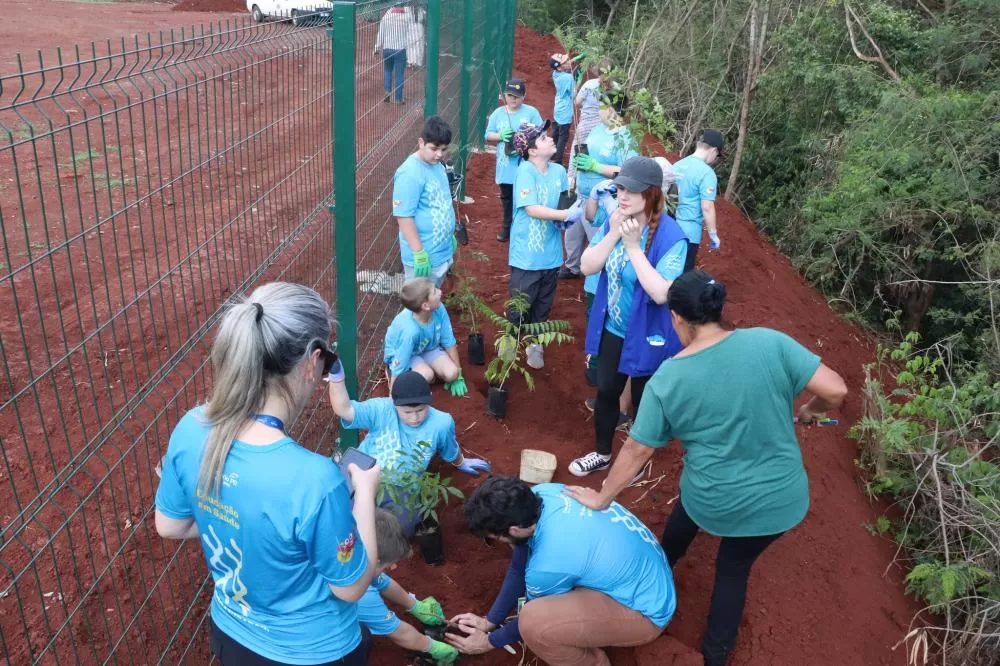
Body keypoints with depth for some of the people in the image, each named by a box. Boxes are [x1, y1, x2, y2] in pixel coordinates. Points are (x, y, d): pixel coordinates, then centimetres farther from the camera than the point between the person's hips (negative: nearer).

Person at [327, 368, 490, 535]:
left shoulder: (441, 424, -18)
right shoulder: (380, 409, -24)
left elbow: (451, 451, 5)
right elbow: (343, 410, -37)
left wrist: (461, 464, 25)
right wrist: (336, 376, -53)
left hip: (403, 490, 2)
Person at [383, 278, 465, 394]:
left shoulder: (439, 309, -26)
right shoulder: (409, 331, -40)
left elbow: (449, 342, -12)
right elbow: (398, 369, -31)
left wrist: (458, 375, -4)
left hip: (427, 348, 4)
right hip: (400, 353, -4)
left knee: (451, 374, -17)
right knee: (426, 375, -30)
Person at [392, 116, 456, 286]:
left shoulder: (438, 166, 6)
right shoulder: (410, 174, -22)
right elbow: (404, 216, -23)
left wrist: (450, 235, 23)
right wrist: (419, 253, -24)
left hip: (443, 252, 9)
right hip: (424, 256, -8)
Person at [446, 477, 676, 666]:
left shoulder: (548, 564, -33)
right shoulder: (541, 494, -13)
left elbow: (534, 618, -9)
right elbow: (519, 567, 3)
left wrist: (490, 641, 6)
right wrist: (490, 620, 10)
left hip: (645, 611, -8)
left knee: (533, 622, -27)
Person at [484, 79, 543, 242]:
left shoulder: (531, 112, -6)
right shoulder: (498, 113, 3)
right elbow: (488, 135, 5)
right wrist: (500, 136, -16)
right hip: (505, 166, 4)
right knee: (506, 198, 19)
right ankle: (508, 227, 35)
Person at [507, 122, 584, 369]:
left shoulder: (558, 170, 1)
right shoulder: (525, 171, -16)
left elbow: (564, 203, 9)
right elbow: (532, 209, -22)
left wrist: (565, 219, -13)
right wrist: (567, 215, -24)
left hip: (551, 252, 5)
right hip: (527, 254, -5)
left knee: (543, 305, 18)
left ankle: (535, 344, 37)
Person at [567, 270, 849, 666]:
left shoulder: (666, 380, -12)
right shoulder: (769, 342, -14)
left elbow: (637, 449, -6)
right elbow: (835, 390, -16)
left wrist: (601, 498, 7)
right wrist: (809, 412, 7)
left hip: (711, 500, 0)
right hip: (779, 498, 0)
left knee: (677, 535, 33)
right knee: (733, 568, 25)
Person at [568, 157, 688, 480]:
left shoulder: (671, 237, -25)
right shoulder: (614, 221, -7)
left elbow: (662, 293, -32)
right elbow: (587, 266, -9)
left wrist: (634, 246, -33)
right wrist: (613, 235, -24)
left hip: (648, 337, -5)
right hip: (612, 330, 5)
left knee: (643, 402, 15)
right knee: (606, 392, 21)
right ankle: (602, 454, 44)